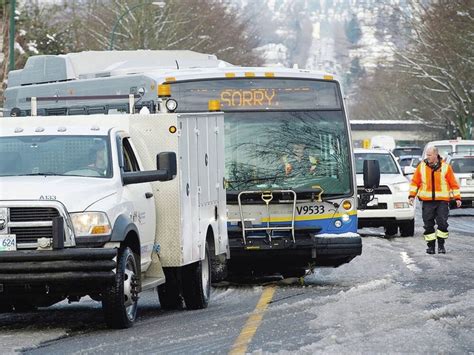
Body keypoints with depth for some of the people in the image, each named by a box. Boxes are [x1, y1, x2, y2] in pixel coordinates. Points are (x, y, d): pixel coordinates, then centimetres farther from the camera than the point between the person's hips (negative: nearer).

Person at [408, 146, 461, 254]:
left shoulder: (445, 167, 3)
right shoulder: (421, 166, 7)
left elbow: (453, 183, 8)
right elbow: (415, 182, 12)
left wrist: (457, 197, 4)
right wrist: (412, 195, 1)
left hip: (442, 201, -2)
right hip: (427, 201, 2)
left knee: (442, 224, -7)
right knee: (428, 225, 1)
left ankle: (441, 245, 5)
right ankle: (430, 245, 10)